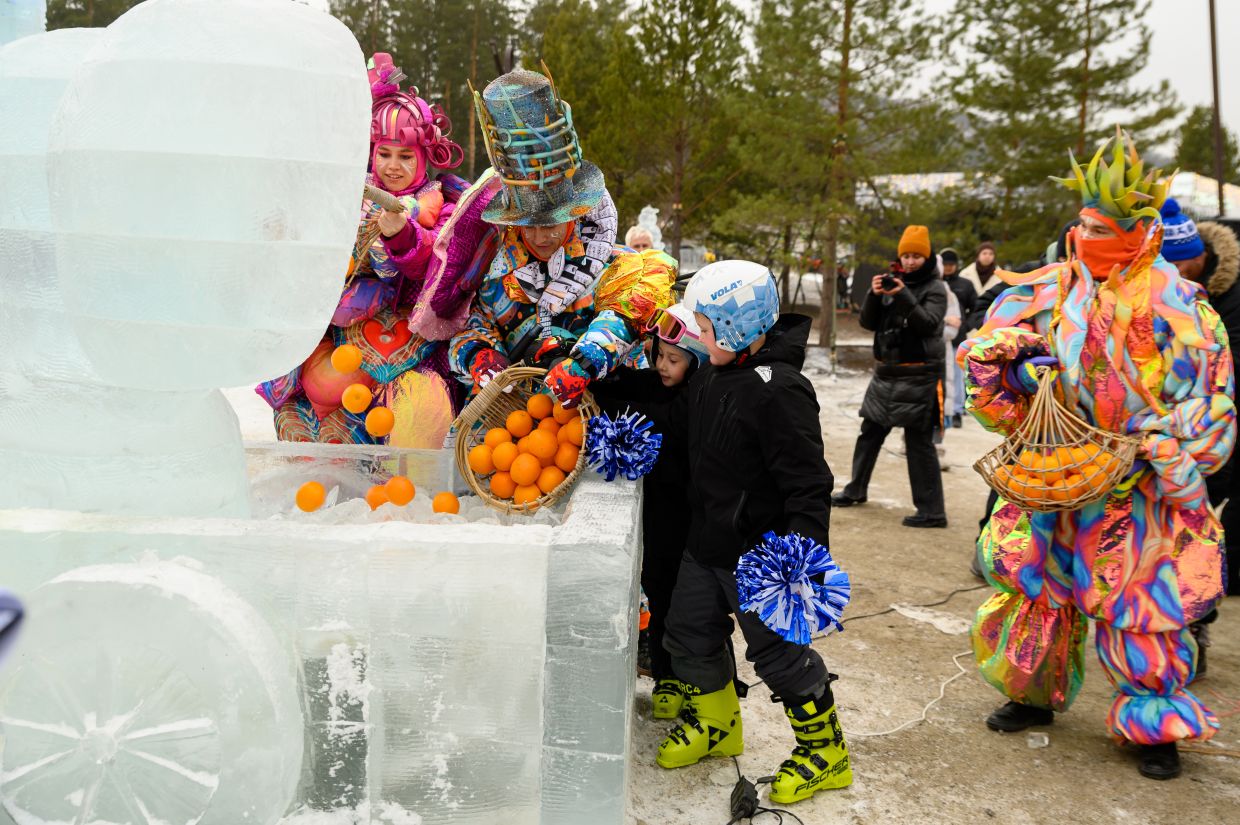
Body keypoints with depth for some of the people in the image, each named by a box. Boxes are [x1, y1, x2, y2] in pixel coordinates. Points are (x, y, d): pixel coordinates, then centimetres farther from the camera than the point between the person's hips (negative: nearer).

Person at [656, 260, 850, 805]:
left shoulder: (779, 391, -25)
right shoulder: (713, 376, 3)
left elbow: (808, 480, -25)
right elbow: (685, 427, 21)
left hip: (757, 553, -9)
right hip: (706, 543, 9)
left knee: (778, 651, 4)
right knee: (689, 631, 19)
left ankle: (825, 750, 26)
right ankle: (714, 722, 43)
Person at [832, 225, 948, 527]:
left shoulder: (935, 288, -3)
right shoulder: (892, 282, 10)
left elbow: (928, 324, -18)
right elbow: (869, 322, 5)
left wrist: (904, 296, -28)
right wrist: (873, 295, -13)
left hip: (919, 376, -6)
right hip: (886, 373, 6)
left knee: (919, 442, -7)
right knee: (870, 432, 16)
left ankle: (931, 511, -3)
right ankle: (855, 490, 33)